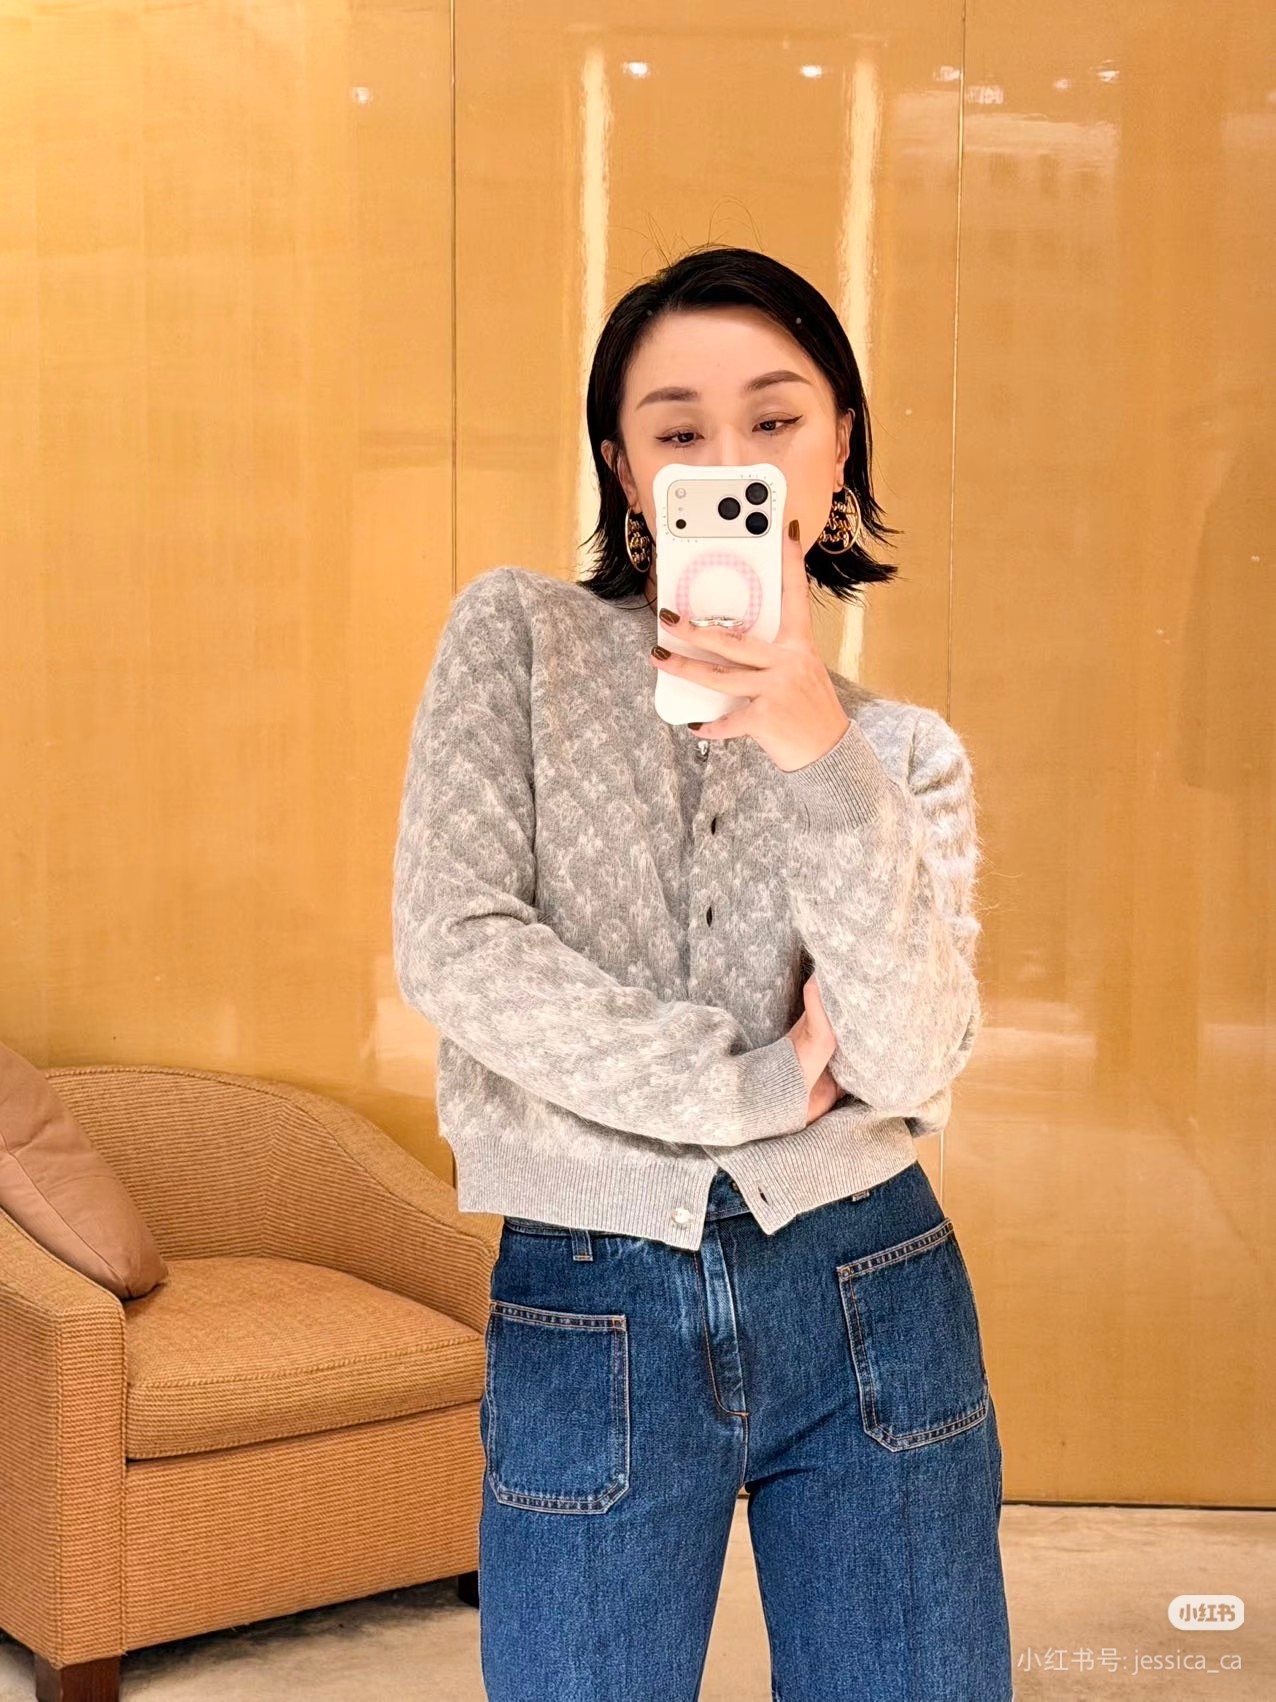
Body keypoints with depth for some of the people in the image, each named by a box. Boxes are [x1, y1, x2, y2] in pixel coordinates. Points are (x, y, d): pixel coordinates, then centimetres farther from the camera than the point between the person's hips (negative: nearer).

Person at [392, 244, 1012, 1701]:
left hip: (866, 1305, 2)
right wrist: (756, 1084, -9)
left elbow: (906, 1069, -10)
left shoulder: (906, 750, 4)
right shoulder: (519, 633, -1)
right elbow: (451, 944, -12)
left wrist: (814, 748, -20)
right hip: (587, 1320, -2)